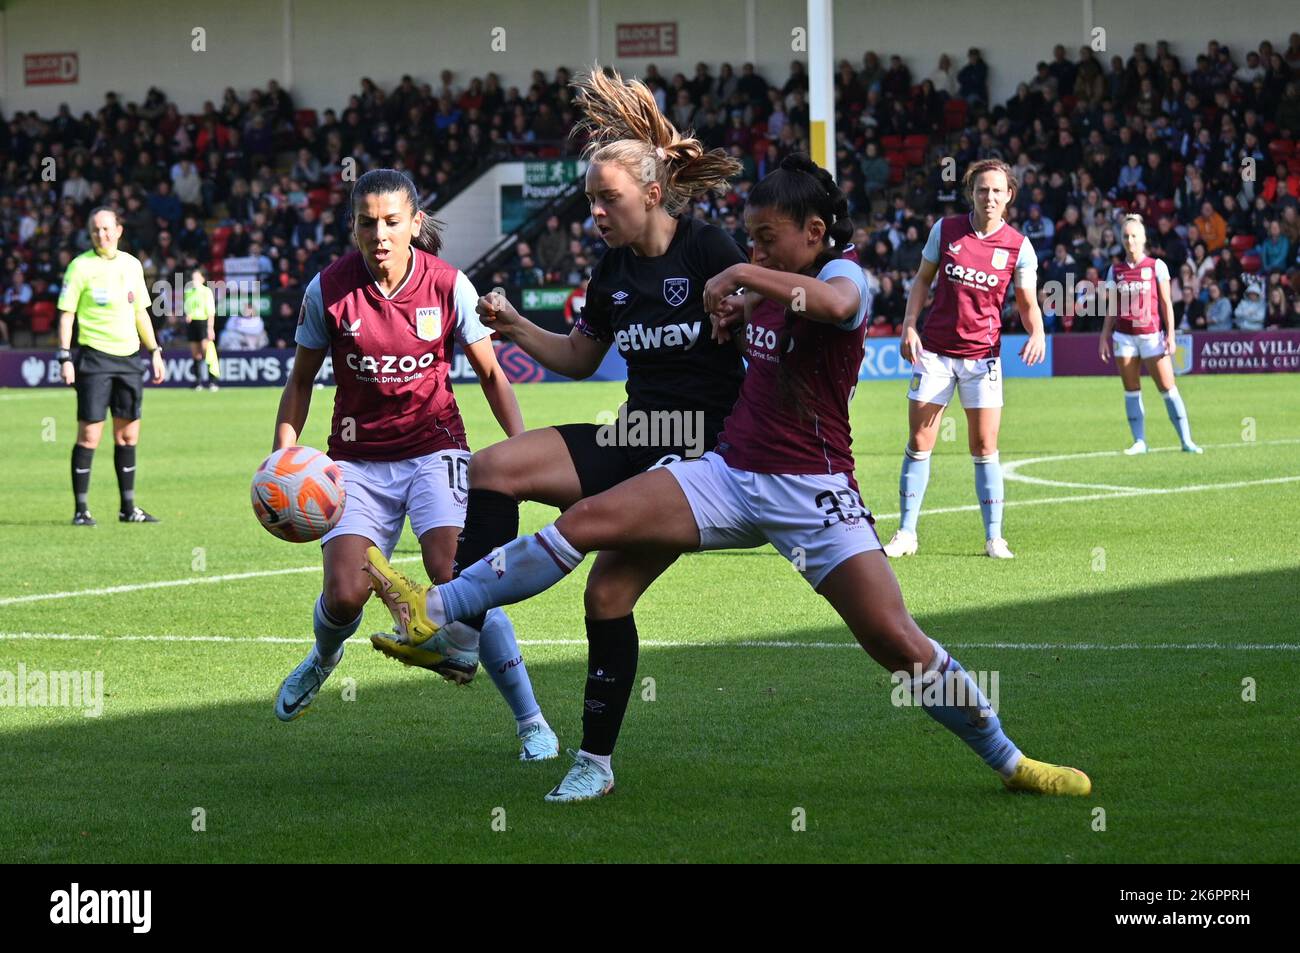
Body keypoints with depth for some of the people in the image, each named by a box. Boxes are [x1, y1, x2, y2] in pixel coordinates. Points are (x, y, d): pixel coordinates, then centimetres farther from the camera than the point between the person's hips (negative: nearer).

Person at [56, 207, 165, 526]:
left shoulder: (131, 265, 11)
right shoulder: (80, 266, -4)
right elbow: (66, 314, -5)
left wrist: (154, 350, 15)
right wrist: (65, 357, -13)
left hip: (127, 357, 5)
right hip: (94, 357, -5)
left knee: (128, 436, 9)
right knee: (89, 436, -6)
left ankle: (127, 507, 17)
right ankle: (81, 510, -1)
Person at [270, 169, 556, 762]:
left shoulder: (448, 286, -9)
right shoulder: (329, 290, -8)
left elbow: (490, 374, 3)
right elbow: (302, 380, 6)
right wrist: (282, 457, -6)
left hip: (433, 448, -1)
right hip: (359, 459, 1)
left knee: (455, 575, -23)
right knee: (344, 594, -13)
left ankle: (530, 722, -15)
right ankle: (323, 659, 27)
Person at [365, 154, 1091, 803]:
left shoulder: (845, 277, -9)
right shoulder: (769, 292, 14)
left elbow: (834, 303, -35)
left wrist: (741, 278, -27)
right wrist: (731, 313, 12)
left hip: (812, 492, -7)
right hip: (731, 474, 7)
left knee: (896, 641, -13)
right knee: (589, 520, -9)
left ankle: (1009, 761, 5)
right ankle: (436, 613, -12)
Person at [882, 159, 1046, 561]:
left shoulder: (1018, 247, -3)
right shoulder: (945, 229, 0)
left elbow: (1027, 303, 3)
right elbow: (922, 279, 9)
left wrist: (1037, 332, -18)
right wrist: (909, 327, -2)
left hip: (982, 354, -1)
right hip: (934, 350, 1)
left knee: (984, 448, -2)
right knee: (918, 444, 0)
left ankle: (994, 538, 6)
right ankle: (906, 533, 8)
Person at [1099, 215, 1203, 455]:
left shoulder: (1156, 266, 1)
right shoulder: (1116, 270, 9)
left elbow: (1166, 303, 1)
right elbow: (1111, 307, 13)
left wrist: (1170, 335, -6)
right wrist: (1104, 337, 8)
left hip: (1152, 334, -3)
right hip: (1124, 336, 3)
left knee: (1168, 388, -5)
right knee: (1131, 390, 2)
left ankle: (1186, 440, -2)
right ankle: (1139, 441, 6)